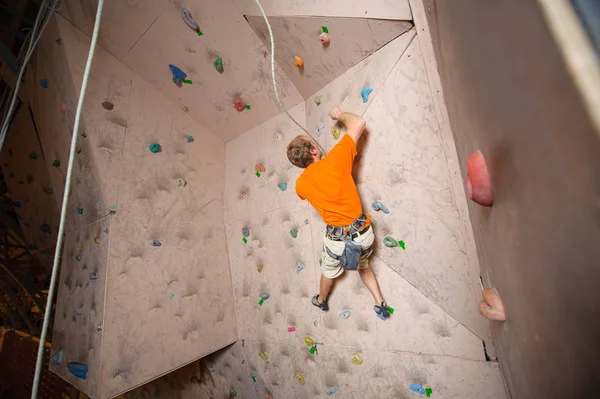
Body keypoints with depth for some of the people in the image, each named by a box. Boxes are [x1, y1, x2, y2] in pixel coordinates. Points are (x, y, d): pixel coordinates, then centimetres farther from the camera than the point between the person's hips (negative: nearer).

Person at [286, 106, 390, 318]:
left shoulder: (301, 184, -7)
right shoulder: (334, 161, -17)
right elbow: (358, 123, -11)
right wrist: (339, 114, 6)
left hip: (337, 238, 0)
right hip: (363, 232, 0)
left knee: (329, 271, 31)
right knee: (363, 267, 33)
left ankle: (321, 300, 56)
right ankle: (380, 304, 38)